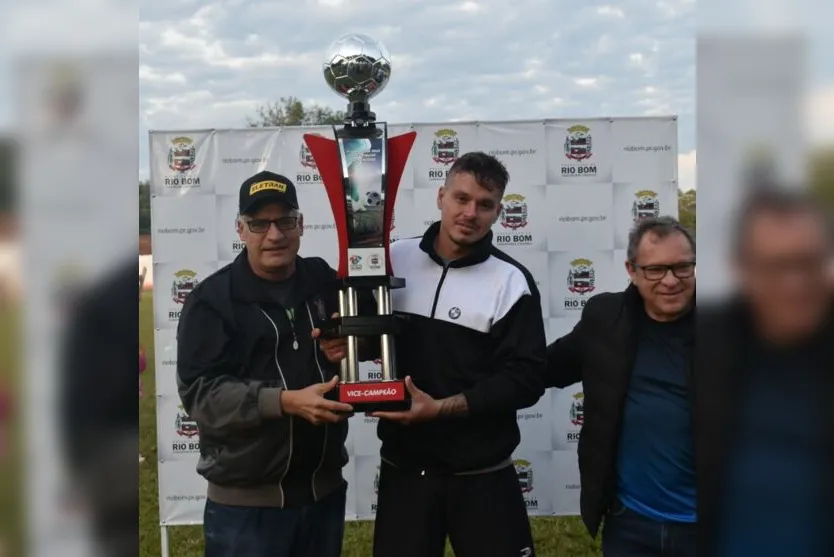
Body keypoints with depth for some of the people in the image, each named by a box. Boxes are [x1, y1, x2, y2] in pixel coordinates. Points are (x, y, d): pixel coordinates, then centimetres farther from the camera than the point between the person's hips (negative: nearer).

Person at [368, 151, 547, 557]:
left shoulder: (511, 282, -7)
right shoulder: (394, 260, 1)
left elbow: (526, 379, -11)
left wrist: (441, 408, -19)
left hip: (483, 477, -2)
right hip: (402, 469, 3)